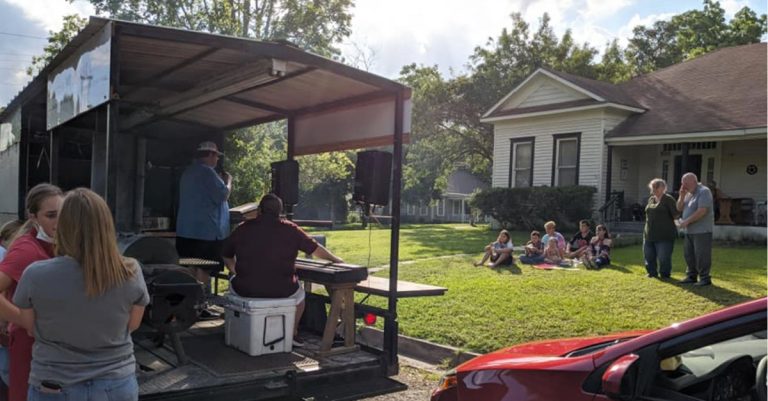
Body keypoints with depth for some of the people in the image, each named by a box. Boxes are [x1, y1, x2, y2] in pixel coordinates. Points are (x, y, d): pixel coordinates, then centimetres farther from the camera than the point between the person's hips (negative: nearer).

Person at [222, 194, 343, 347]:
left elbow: (227, 257, 15)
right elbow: (316, 249, 9)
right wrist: (335, 259, 26)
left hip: (246, 289, 1)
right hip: (281, 291, -1)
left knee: (234, 283, 36)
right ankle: (292, 334, 35)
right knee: (299, 294, 32)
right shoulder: (290, 229, 0)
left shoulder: (242, 228, 4)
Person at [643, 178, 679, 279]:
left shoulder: (668, 199, -6)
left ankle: (665, 274, 15)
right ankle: (652, 272, 27)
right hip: (649, 233, 7)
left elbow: (676, 215, -6)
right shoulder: (651, 199, 14)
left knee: (664, 257, -2)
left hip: (664, 234, -7)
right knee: (648, 255, 12)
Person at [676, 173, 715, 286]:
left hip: (702, 230, -8)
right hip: (690, 230, 9)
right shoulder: (689, 193, 15)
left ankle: (705, 278, 1)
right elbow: (679, 208, 14)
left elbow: (702, 211, -20)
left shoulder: (704, 191, -11)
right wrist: (682, 195, 0)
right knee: (689, 254, 10)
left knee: (701, 255, -6)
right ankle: (691, 276, 19)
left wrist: (687, 221, -17)